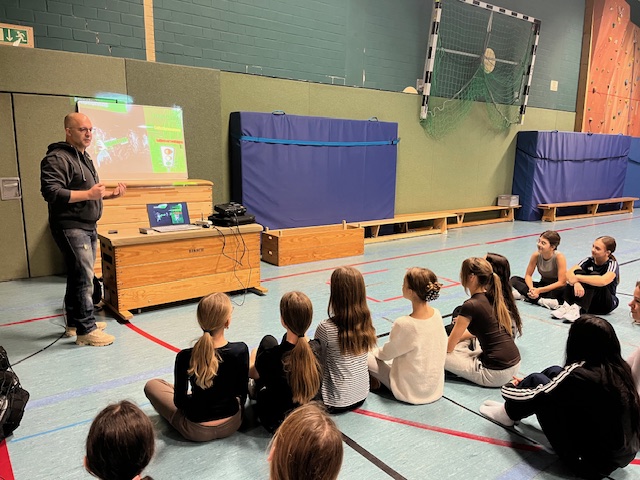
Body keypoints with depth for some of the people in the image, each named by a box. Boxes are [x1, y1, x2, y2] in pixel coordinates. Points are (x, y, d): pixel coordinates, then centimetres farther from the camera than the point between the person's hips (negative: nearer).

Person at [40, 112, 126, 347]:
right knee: (83, 278, -9)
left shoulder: (84, 157, 20)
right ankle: (86, 330, -2)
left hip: (88, 227, 10)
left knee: (79, 277, 16)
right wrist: (88, 194, -27)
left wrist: (110, 194, 12)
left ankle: (75, 322, 27)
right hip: (71, 228, -10)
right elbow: (51, 192, -23)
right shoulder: (57, 158, -12)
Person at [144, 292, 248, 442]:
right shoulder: (240, 350, -22)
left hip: (197, 431, -2)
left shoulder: (185, 357, -24)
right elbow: (241, 391, -6)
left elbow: (179, 402, -11)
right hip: (232, 424, 3)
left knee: (152, 385, 17)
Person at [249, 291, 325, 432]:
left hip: (275, 421, -3)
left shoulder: (271, 356, -33)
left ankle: (255, 389, 39)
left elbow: (251, 373, -6)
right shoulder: (319, 348, -23)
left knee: (268, 341, 12)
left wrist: (254, 356, 13)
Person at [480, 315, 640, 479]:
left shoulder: (578, 374, -26)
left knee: (536, 380, -2)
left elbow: (532, 396, -15)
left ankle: (509, 413, 26)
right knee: (553, 372, 9)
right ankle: (512, 409, 30)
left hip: (591, 462, -7)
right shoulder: (619, 367, -5)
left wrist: (510, 387, 8)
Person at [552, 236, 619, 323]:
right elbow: (569, 273, -19)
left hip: (606, 304, -4)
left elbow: (603, 281, -38)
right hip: (587, 300, 4)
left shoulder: (612, 264, -13)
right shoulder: (589, 260, -1)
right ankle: (567, 306, -30)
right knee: (578, 272, -19)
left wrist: (577, 278, -38)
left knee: (594, 275, -29)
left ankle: (577, 309, -42)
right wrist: (576, 283, -40)